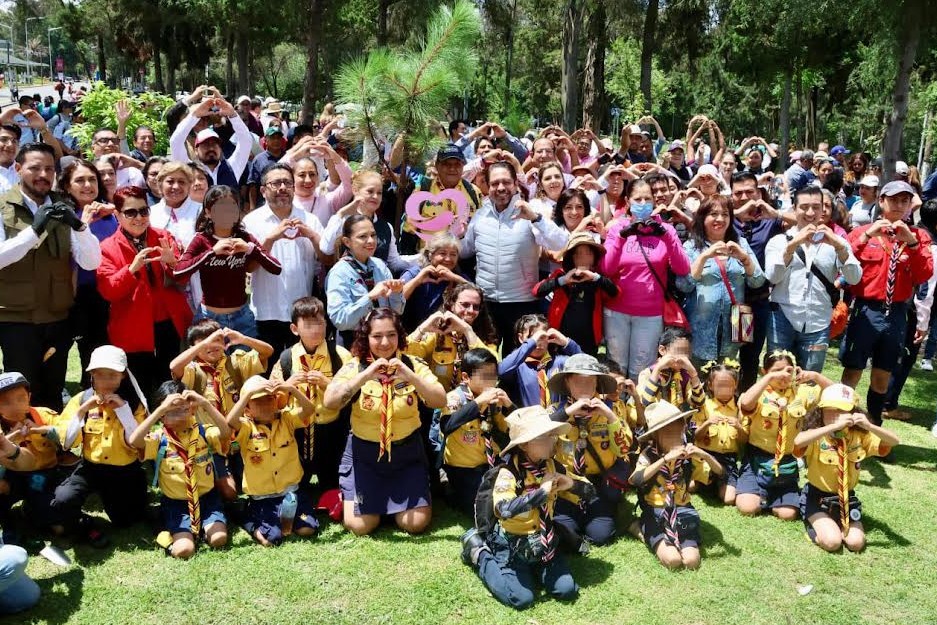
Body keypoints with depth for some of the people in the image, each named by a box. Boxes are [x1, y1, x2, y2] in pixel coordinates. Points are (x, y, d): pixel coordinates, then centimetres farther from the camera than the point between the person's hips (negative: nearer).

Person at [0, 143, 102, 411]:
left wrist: (80, 226, -21)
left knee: (54, 398, 12)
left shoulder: (64, 211, 7)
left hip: (58, 319, 3)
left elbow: (91, 263, -4)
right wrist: (34, 230, -27)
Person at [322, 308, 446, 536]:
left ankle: (391, 496, 25)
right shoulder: (354, 367, -9)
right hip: (364, 453, -1)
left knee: (416, 524, -6)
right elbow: (329, 402, -25)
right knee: (359, 525, -9)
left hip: (407, 452, 1)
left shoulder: (413, 365, -6)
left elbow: (440, 401, -18)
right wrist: (366, 375, -35)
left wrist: (410, 376, -33)